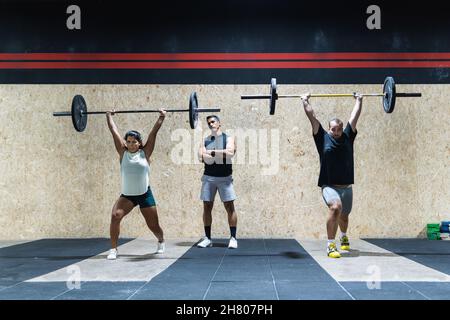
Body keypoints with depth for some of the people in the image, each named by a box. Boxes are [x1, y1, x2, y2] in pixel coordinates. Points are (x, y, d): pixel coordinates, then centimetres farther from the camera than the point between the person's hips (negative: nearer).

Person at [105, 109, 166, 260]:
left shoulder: (145, 153, -4)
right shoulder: (123, 152, -1)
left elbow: (154, 132, -6)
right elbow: (114, 131, 2)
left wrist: (161, 117, -6)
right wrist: (109, 116, 6)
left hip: (145, 195, -1)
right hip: (127, 195, 1)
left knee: (153, 226, 8)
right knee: (115, 216, -24)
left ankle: (161, 242, 42)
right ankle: (113, 249, -11)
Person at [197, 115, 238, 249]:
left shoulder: (228, 138, 3)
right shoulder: (205, 140, 10)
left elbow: (230, 153, -16)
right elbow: (201, 157, -7)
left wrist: (212, 153, -11)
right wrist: (222, 155, -13)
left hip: (225, 178, -3)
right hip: (208, 178, 3)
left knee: (230, 207, -4)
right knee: (207, 207, 3)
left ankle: (233, 238, 2)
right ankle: (207, 238, 11)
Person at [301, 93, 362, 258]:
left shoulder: (348, 136, 6)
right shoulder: (323, 137, -1)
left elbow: (354, 116, 15)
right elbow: (312, 117, 2)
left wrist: (359, 100, 23)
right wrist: (305, 101, 9)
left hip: (346, 186, 4)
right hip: (329, 185, -4)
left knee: (344, 215, 21)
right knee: (335, 208, -31)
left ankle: (343, 237, 54)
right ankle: (330, 245, -21)